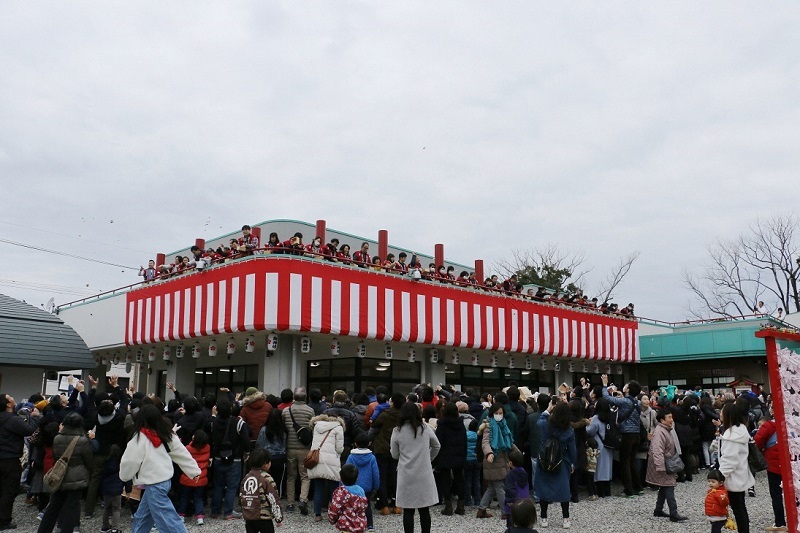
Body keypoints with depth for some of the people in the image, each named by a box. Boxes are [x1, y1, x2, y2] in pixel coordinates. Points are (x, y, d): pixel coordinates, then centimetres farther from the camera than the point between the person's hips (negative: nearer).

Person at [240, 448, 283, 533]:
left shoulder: (246, 477, 6)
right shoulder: (266, 478, -14)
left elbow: (241, 497, 13)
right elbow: (273, 500, -15)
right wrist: (279, 517, -6)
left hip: (248, 517, 6)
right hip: (263, 518, -6)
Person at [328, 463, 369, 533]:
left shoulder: (340, 492, -12)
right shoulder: (361, 491, 5)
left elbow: (333, 511, -12)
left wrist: (332, 520, 8)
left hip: (346, 526, -6)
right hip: (361, 526, 6)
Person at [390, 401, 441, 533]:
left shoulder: (397, 431, -6)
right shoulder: (425, 429, -2)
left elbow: (395, 455, 3)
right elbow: (437, 446, 11)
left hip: (406, 476, -1)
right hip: (424, 474, 1)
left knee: (408, 511, 6)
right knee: (425, 511, 10)